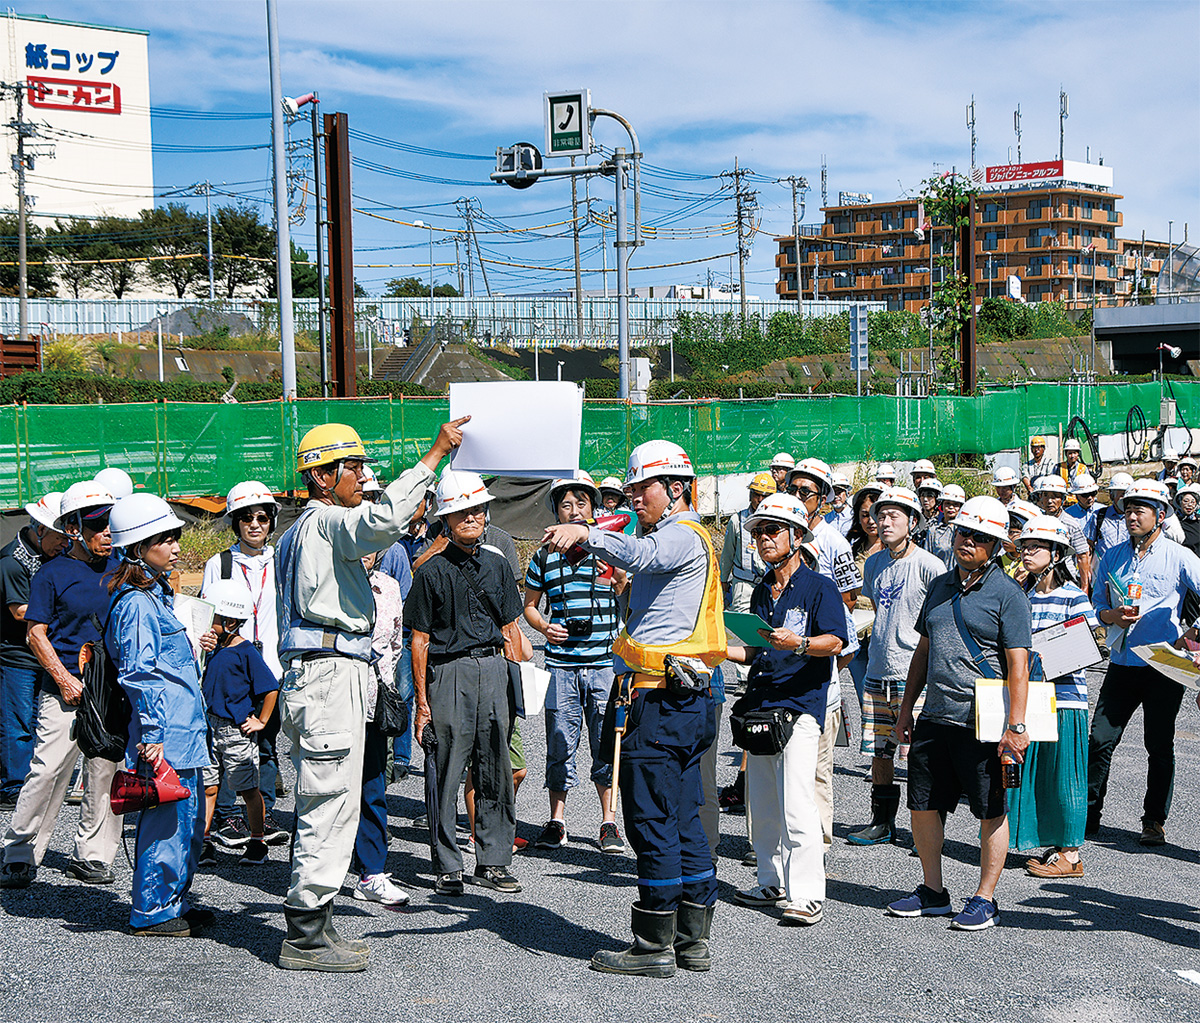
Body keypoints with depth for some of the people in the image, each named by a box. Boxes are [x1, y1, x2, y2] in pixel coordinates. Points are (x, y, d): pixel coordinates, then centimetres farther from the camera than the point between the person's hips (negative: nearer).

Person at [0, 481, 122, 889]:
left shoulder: (121, 567, 11)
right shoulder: (53, 573, -2)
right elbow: (35, 633, -3)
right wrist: (64, 678, -12)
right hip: (66, 688, -4)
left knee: (106, 773, 5)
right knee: (47, 771, -9)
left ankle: (91, 855, 15)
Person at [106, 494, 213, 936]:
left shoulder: (157, 595, 17)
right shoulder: (136, 603, -14)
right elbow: (137, 673, -18)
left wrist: (192, 647, 21)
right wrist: (152, 735, -20)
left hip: (183, 732, 10)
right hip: (164, 735, -10)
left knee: (190, 823, 15)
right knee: (167, 822, -3)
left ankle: (174, 902, 25)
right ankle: (151, 912, 7)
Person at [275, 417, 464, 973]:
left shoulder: (297, 532, 24)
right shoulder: (326, 521, -8)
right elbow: (383, 519, -30)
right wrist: (434, 455, -26)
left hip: (308, 672, 11)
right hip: (331, 672, -11)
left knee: (325, 805, 13)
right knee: (330, 804, -8)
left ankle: (312, 924, 19)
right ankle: (305, 935, -5)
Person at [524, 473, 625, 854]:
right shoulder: (544, 555, 9)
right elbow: (529, 604, 18)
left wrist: (616, 574, -12)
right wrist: (543, 626, -1)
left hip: (605, 661, -1)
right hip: (561, 663, 1)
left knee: (607, 743, 2)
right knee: (560, 744, 3)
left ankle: (609, 823, 12)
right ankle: (556, 822, 14)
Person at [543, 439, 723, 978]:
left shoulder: (682, 535, -11)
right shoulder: (679, 538, 24)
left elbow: (638, 554, -33)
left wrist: (586, 533, -46)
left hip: (661, 700, -11)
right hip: (686, 697, 11)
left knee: (652, 821, -7)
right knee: (683, 819, 11)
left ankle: (654, 944, -2)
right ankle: (693, 939, 16)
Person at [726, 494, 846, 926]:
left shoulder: (819, 587, -3)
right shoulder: (761, 591, 19)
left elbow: (834, 642, -15)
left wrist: (798, 643, -33)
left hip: (800, 705, -8)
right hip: (760, 703, 8)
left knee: (796, 805, -13)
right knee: (762, 805, 10)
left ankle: (807, 895, -9)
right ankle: (773, 884, 22)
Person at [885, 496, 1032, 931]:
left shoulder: (1006, 593, -7)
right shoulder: (940, 586, 13)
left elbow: (1018, 663, -12)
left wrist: (1016, 726, -18)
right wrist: (906, 709, 17)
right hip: (934, 717, 7)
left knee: (990, 812, 3)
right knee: (923, 806, 10)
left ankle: (984, 899, 14)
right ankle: (932, 893, 24)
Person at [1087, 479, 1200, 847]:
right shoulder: (1112, 557, 9)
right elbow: (1096, 604, 13)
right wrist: (1112, 616, -9)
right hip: (1122, 664, 3)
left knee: (1159, 746, 4)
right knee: (1100, 740, 0)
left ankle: (1154, 821, 16)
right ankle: (1088, 814, 11)